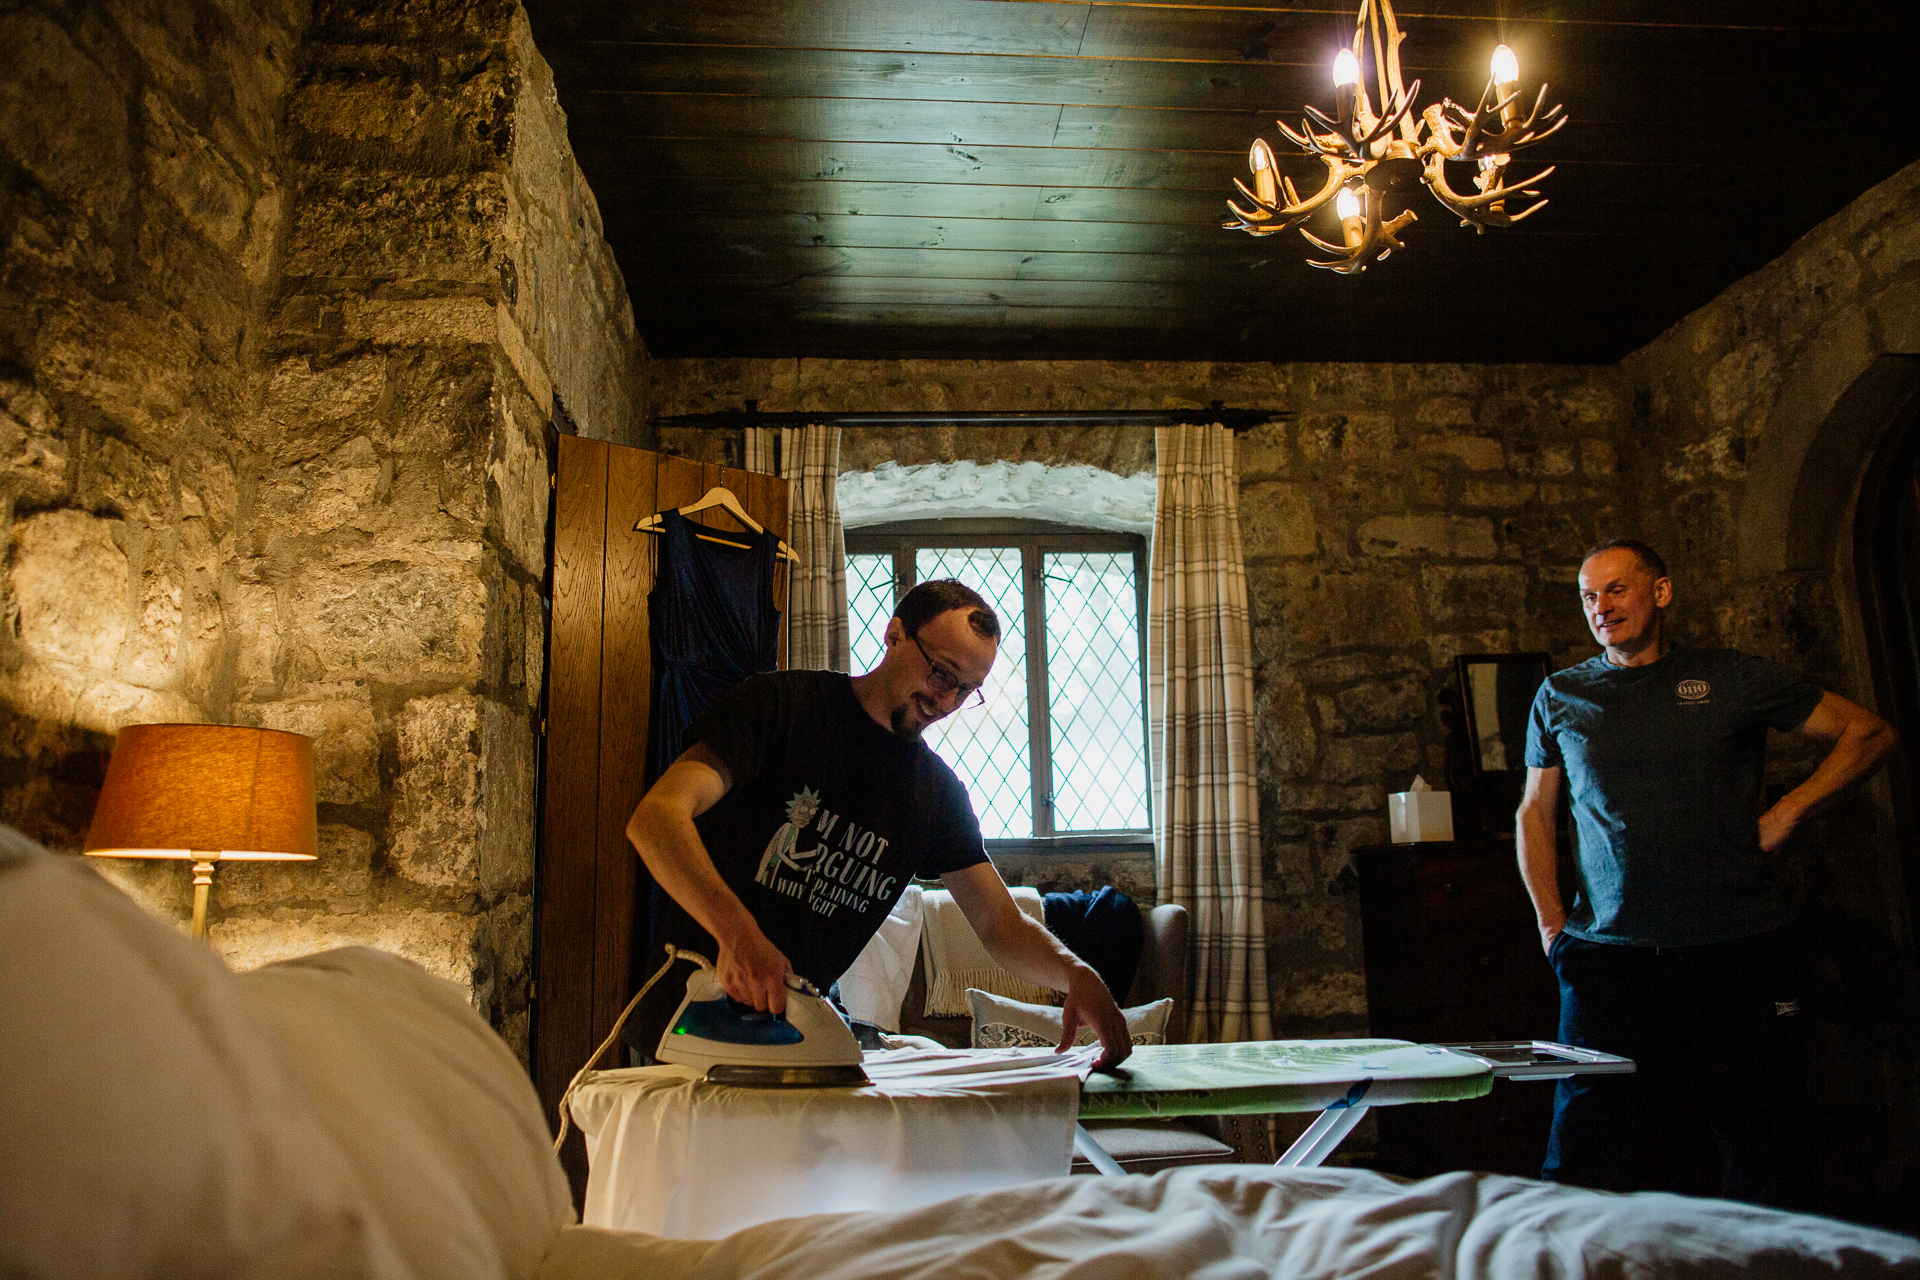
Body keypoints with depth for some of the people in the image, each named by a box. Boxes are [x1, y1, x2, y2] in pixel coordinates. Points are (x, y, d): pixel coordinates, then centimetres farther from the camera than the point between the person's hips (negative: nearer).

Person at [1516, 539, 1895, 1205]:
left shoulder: (1731, 679, 6)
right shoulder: (1560, 696, 10)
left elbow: (1869, 732, 14)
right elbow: (1534, 811, 17)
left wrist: (1789, 809, 2)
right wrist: (1551, 919, 7)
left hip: (1736, 949, 0)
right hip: (1609, 954, 0)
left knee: (1756, 1143, 5)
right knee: (1587, 1147, -1)